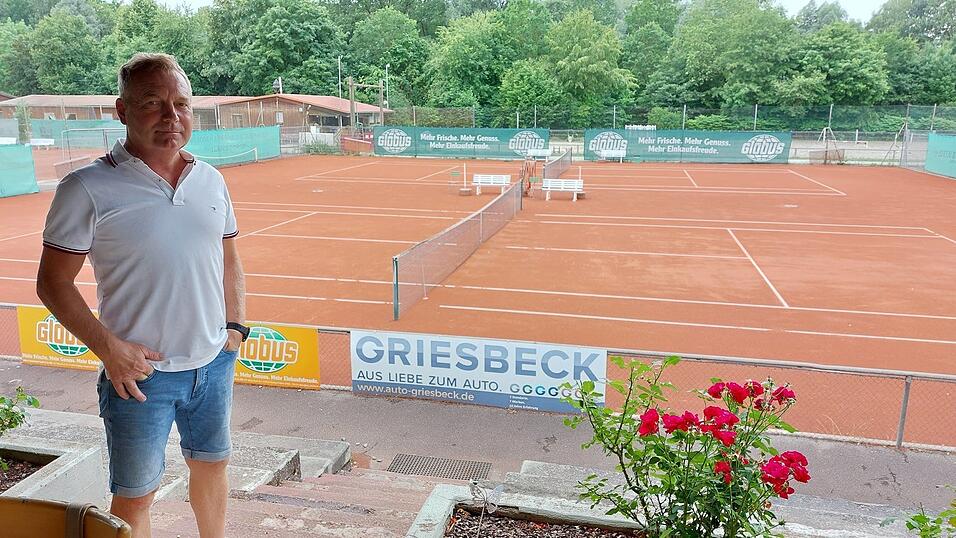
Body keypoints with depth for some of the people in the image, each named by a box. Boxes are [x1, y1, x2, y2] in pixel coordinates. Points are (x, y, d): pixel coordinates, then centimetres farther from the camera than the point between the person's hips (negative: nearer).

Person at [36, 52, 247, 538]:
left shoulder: (211, 180, 4)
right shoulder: (88, 188, -11)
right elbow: (53, 283, -8)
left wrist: (235, 325, 5)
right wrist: (107, 347, -17)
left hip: (214, 363, 5)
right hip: (140, 373, -4)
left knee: (211, 466, 21)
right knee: (135, 496, 8)